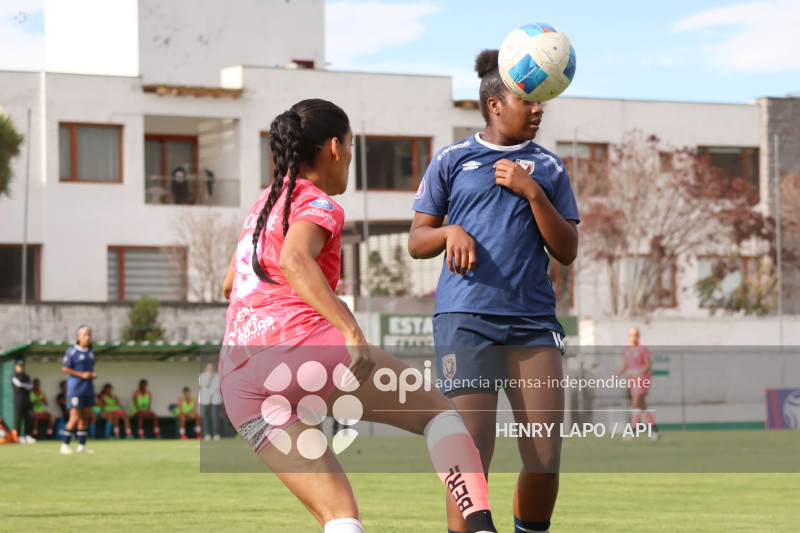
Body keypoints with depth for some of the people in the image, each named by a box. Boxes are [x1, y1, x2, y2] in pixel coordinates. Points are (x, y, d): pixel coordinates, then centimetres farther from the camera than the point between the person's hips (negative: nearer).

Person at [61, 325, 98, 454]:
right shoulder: (72, 351, -9)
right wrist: (81, 375, -17)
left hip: (88, 389, 7)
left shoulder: (90, 352, 13)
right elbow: (64, 368, -10)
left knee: (85, 418, 7)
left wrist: (93, 374, 3)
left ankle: (81, 445, 12)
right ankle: (65, 445, -1)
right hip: (75, 389, -7)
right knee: (75, 418, -10)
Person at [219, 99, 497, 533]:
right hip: (301, 346, -7)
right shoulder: (317, 204, 1)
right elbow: (292, 260, -21)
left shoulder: (266, 202, 25)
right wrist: (350, 329, -29)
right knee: (437, 411, 10)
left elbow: (230, 284, 40)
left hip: (240, 387, 7)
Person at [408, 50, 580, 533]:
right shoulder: (452, 161, 9)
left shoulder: (548, 168, 13)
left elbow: (567, 252, 7)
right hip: (465, 318, -2)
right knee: (472, 458, -9)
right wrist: (450, 232, -11)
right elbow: (417, 242, 11)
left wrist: (532, 192, -5)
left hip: (533, 320, 2)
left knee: (545, 463, -2)